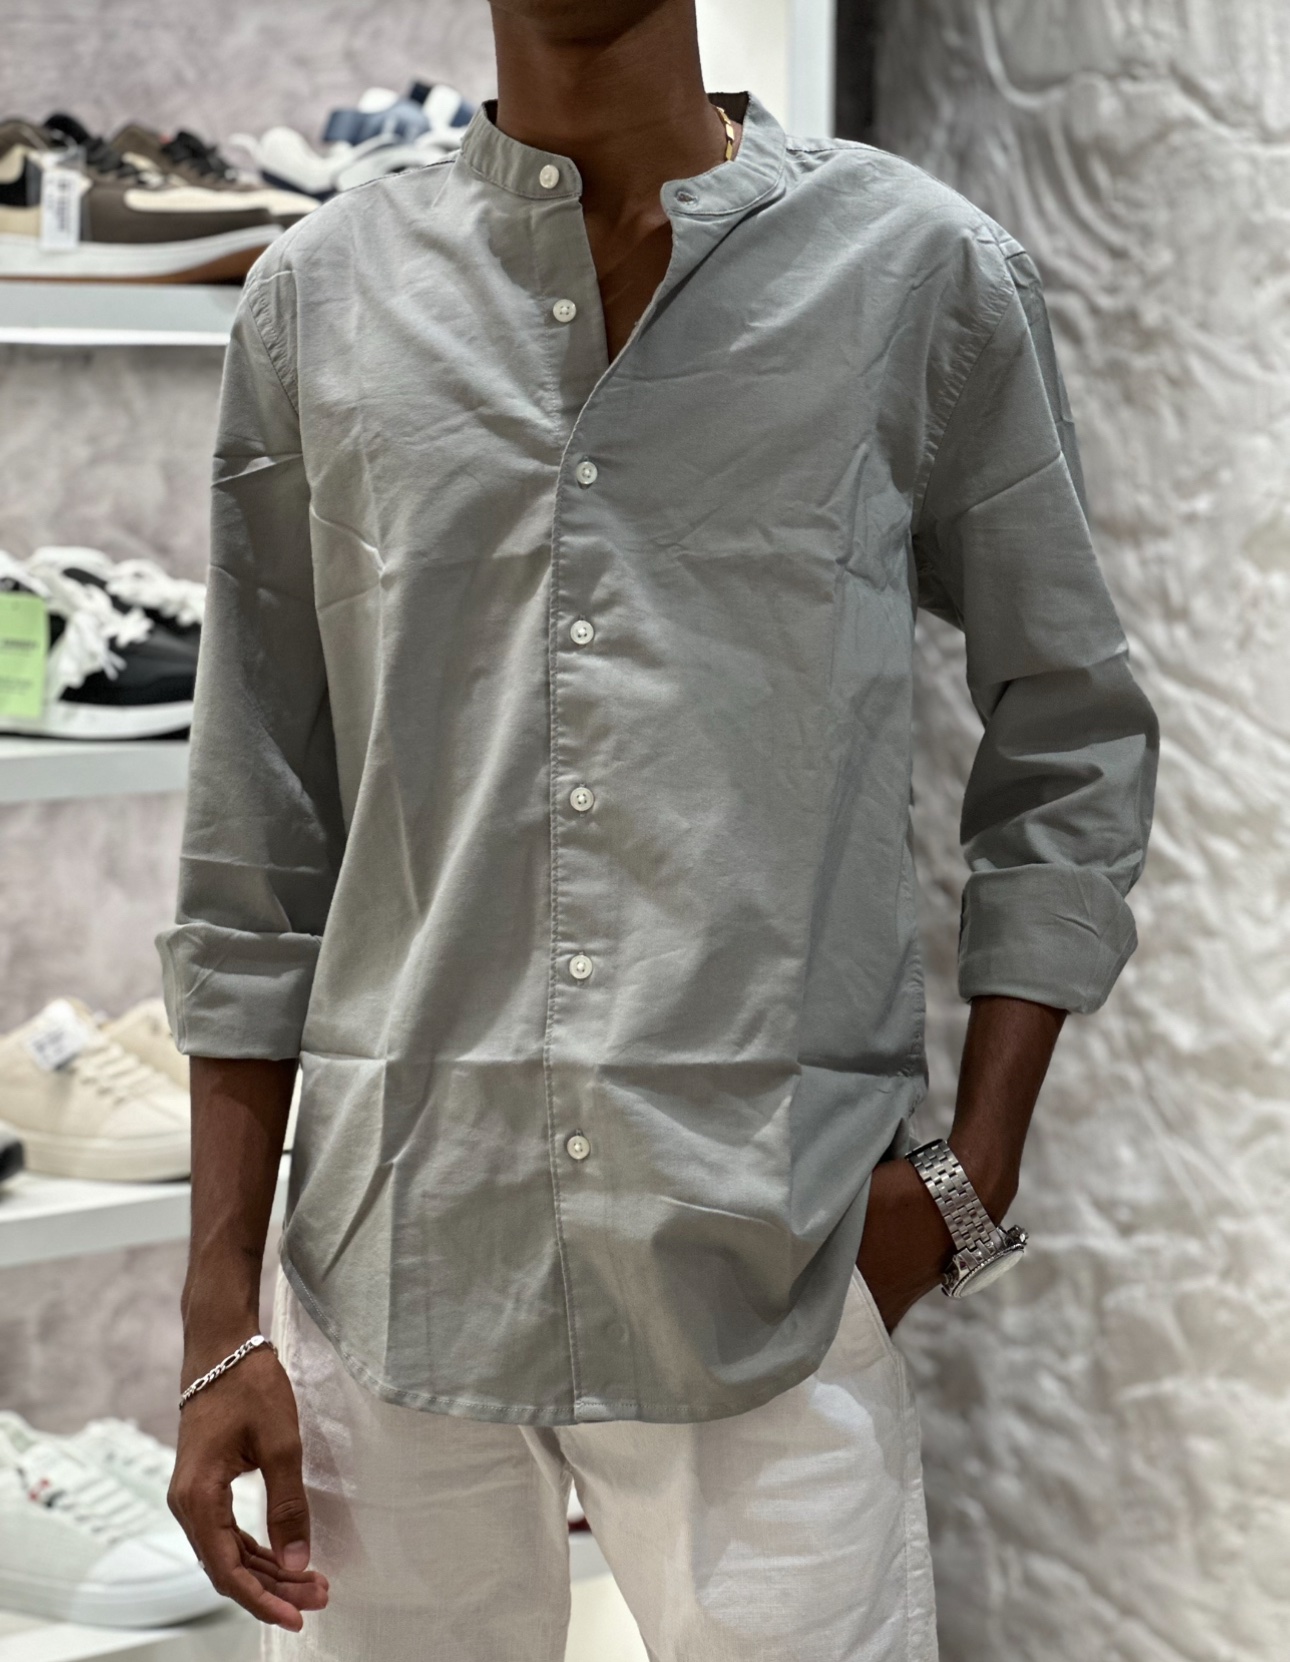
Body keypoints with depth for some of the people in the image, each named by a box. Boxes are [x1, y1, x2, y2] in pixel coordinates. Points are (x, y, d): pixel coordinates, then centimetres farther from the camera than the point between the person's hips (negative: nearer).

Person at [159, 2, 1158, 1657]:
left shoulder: (924, 275, 1)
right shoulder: (322, 297, 6)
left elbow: (1073, 746, 9)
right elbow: (256, 839, 8)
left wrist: (972, 1175, -1)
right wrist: (220, 1317, 6)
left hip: (773, 1272, -1)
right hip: (397, 1258, 2)